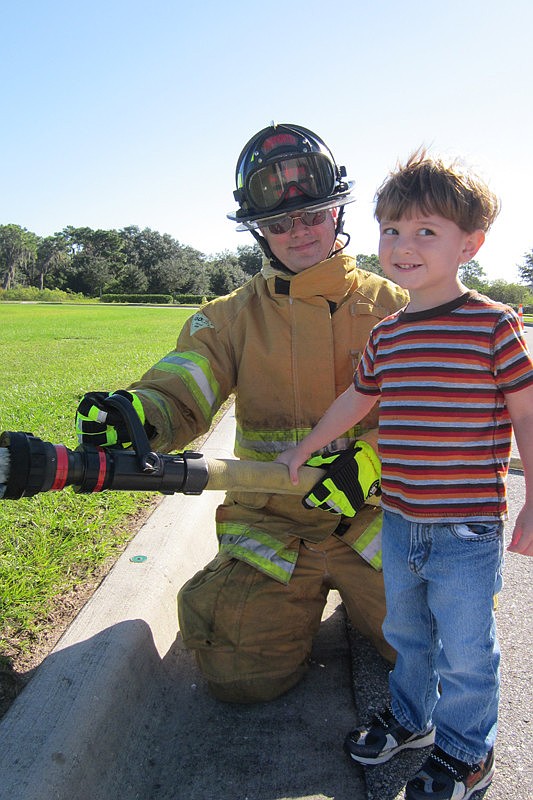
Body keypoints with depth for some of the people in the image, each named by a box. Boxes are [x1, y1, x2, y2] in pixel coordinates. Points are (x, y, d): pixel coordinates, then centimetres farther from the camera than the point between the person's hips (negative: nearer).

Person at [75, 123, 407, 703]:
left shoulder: (390, 305, 2)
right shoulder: (233, 317, 2)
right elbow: (178, 396, -10)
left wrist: (369, 459, -24)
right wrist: (133, 412, -34)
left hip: (371, 518, 1)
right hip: (268, 526, 0)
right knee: (242, 677, -8)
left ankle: (353, 593, 26)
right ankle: (302, 599, 23)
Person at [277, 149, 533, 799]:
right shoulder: (386, 335, 4)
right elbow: (355, 399, 17)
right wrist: (304, 449, 26)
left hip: (467, 530, -5)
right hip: (398, 523, 6)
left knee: (463, 650, 11)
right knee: (406, 632, 23)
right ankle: (410, 717, 48)